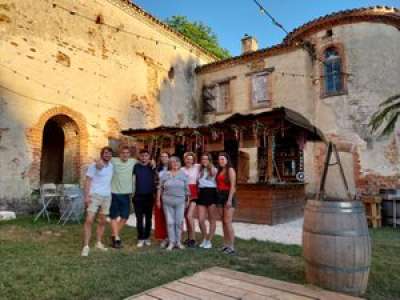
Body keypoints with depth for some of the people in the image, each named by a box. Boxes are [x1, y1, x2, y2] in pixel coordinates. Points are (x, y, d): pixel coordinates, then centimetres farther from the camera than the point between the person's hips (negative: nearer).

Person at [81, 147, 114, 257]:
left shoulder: (111, 166, 8)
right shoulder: (94, 165, -5)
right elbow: (88, 181, -9)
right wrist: (86, 195, -17)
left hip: (107, 197, 5)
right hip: (94, 195, -5)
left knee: (102, 221, 12)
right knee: (89, 220, -10)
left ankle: (99, 243, 24)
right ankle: (86, 246, -7)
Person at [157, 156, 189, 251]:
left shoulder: (184, 175, 4)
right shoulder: (165, 175, 3)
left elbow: (186, 189, 6)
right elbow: (160, 188, 6)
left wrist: (187, 200, 5)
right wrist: (158, 200, 4)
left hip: (180, 202, 0)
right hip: (167, 202, 0)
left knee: (179, 222, 6)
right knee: (170, 222, 4)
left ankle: (178, 241, 20)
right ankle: (171, 242, 15)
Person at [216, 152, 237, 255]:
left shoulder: (230, 170, -5)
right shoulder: (219, 171, 16)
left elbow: (232, 185, -12)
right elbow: (218, 185, 13)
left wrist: (229, 200, -19)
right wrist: (218, 197, 4)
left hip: (228, 196, -7)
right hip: (220, 196, 7)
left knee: (227, 221, -10)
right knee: (223, 221, 9)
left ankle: (231, 247, -4)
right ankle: (226, 244, 16)